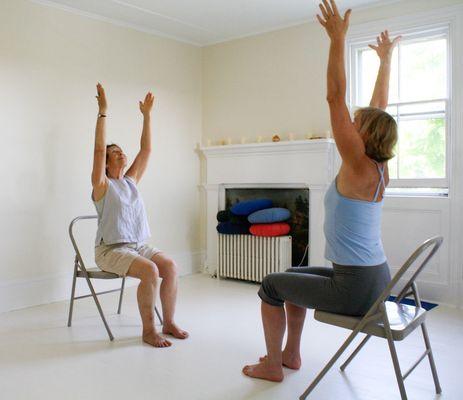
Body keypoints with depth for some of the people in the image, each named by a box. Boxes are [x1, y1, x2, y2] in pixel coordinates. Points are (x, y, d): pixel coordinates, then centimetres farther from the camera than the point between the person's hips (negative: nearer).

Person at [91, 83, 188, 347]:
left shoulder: (131, 181, 12)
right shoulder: (102, 185, -4)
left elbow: (146, 150, 10)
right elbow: (99, 149, -16)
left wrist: (147, 115, 9)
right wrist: (103, 111, -18)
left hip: (138, 245, 6)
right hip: (111, 249, -6)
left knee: (171, 266, -17)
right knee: (150, 271, -30)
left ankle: (169, 323, -4)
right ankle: (148, 331, -16)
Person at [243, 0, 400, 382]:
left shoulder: (358, 166, -18)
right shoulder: (379, 168, 4)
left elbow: (336, 98, -21)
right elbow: (379, 109, 14)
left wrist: (338, 40, -19)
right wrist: (385, 60, 22)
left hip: (355, 288, -9)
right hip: (377, 280, 9)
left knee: (271, 286, 7)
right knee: (294, 277, 26)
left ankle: (272, 366, 19)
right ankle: (291, 354, 36)